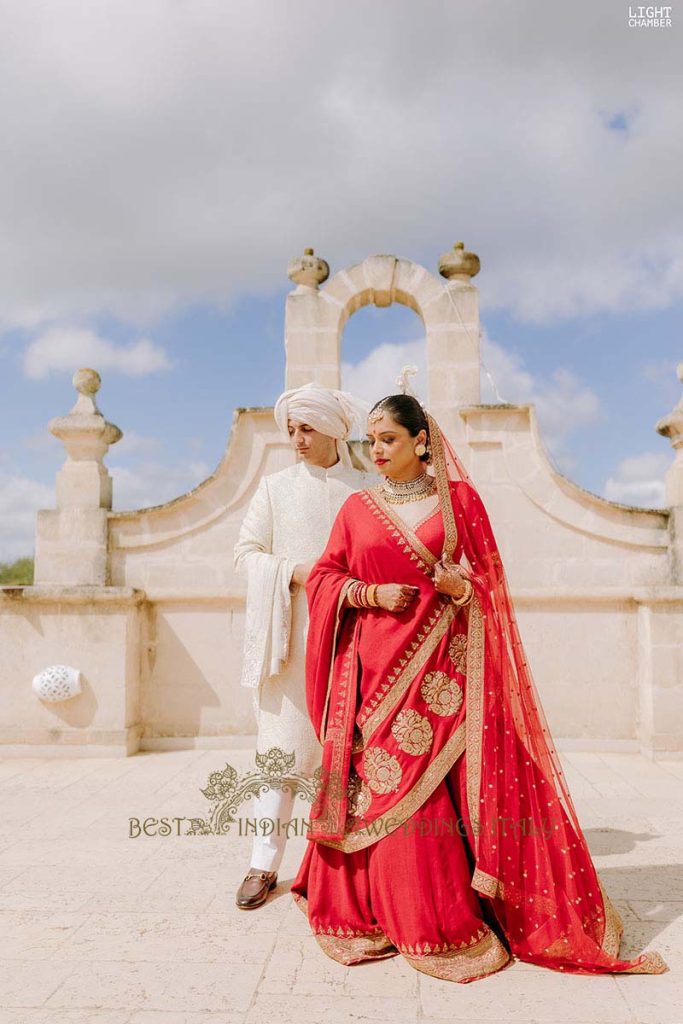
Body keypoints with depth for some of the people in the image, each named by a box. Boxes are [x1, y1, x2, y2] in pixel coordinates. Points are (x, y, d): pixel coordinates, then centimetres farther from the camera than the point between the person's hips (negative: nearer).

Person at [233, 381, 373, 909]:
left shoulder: (366, 489, 6)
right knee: (281, 746, 2)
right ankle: (265, 863, 11)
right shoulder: (276, 487, 9)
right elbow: (246, 552, 5)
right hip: (289, 635, 1)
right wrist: (295, 573, -10)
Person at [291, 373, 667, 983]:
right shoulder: (357, 507, 9)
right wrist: (370, 594, -8)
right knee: (387, 788, 3)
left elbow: (488, 576, 5)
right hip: (379, 664, 2)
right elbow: (323, 577, 9)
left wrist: (458, 586, -16)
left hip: (443, 664, -1)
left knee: (441, 782, -2)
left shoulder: (459, 497, 4)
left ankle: (450, 914, 16)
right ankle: (396, 916, 19)